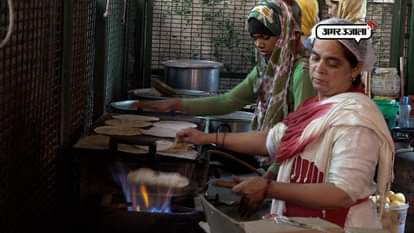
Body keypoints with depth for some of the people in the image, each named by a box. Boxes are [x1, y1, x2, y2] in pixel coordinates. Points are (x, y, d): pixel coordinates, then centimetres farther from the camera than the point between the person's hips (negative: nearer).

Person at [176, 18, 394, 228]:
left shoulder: (355, 119, -19)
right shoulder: (319, 107, 10)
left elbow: (343, 194, -26)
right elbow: (271, 140, 19)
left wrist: (268, 189, -24)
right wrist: (209, 138, 16)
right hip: (300, 222, 8)